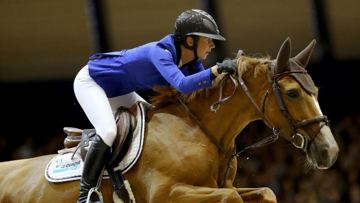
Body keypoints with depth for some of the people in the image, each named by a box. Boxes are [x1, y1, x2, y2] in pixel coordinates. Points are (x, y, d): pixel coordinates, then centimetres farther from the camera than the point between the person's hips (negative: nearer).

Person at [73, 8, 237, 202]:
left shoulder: (191, 62, -10)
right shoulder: (160, 52, -35)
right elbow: (183, 85, -50)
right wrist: (217, 70, -52)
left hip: (117, 92, 10)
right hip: (90, 82, -10)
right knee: (108, 132, -31)